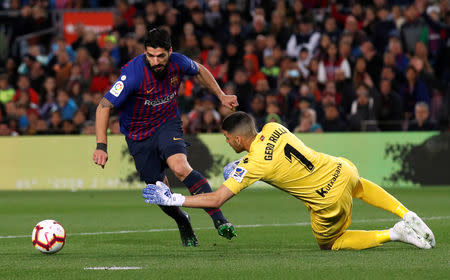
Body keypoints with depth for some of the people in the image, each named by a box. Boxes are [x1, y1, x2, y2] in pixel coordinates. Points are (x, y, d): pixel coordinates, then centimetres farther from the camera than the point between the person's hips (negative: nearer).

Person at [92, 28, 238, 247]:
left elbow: (199, 71, 11)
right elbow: (104, 106, -26)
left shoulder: (178, 63, -15)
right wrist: (101, 146, -33)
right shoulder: (133, 73, -27)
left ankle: (219, 220, -29)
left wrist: (221, 96, 9)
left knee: (180, 167, -28)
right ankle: (182, 222, 34)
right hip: (139, 136, -1)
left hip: (168, 124, 1)